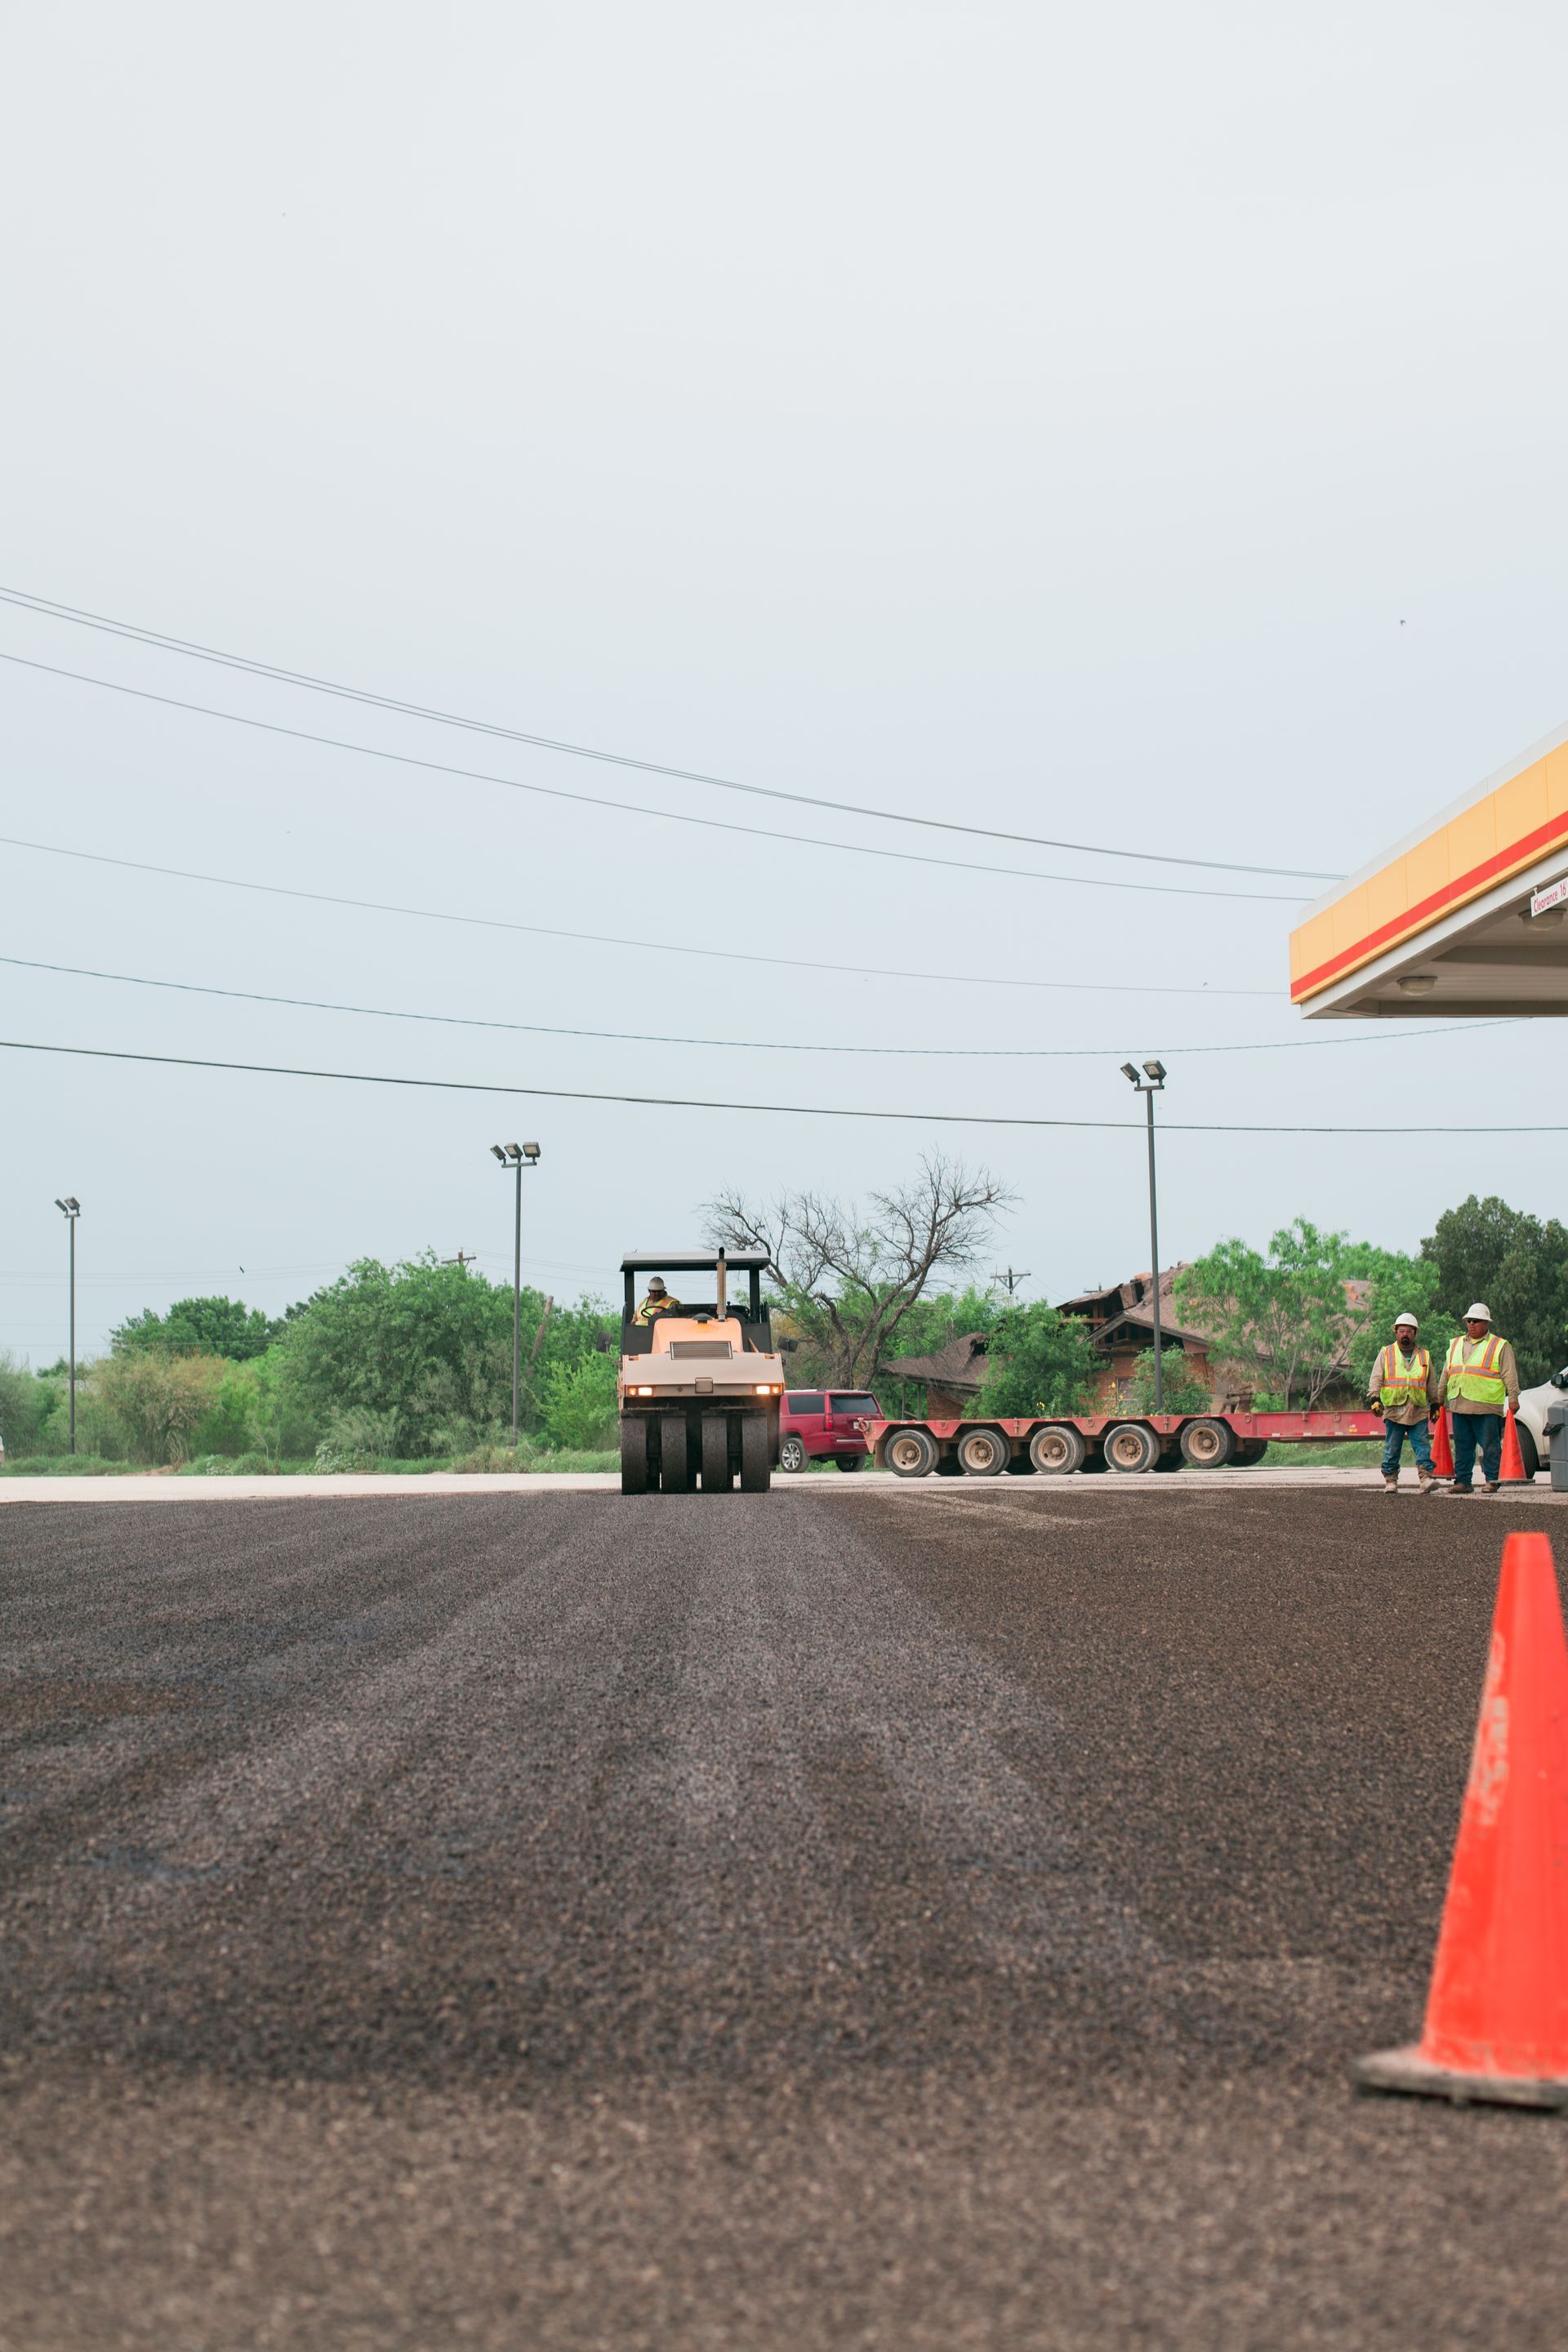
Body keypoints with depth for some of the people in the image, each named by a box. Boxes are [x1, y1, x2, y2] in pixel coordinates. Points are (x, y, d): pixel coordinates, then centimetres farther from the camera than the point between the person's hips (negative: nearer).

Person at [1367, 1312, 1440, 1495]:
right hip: (1393, 1410, -1)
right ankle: (1390, 1481, 7)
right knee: (1392, 1449, 1)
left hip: (1419, 1411, 1)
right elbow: (1376, 1379, 6)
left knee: (1422, 1446, -9)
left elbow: (1432, 1384, 22)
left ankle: (1425, 1479, -13)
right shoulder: (1386, 1353, 10)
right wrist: (1375, 1398, -8)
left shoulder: (1424, 1356, 16)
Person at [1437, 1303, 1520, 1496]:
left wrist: (1513, 1398, -8)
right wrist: (1440, 1397, 26)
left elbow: (1510, 1375, -1)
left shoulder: (1500, 1346, 3)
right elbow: (1446, 1374, 25)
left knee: (1490, 1446, -3)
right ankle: (1462, 1481, 12)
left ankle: (1492, 1480, 3)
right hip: (1459, 1407, 5)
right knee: (1462, 1446, 7)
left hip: (1487, 1407, -5)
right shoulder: (1456, 1345, 19)